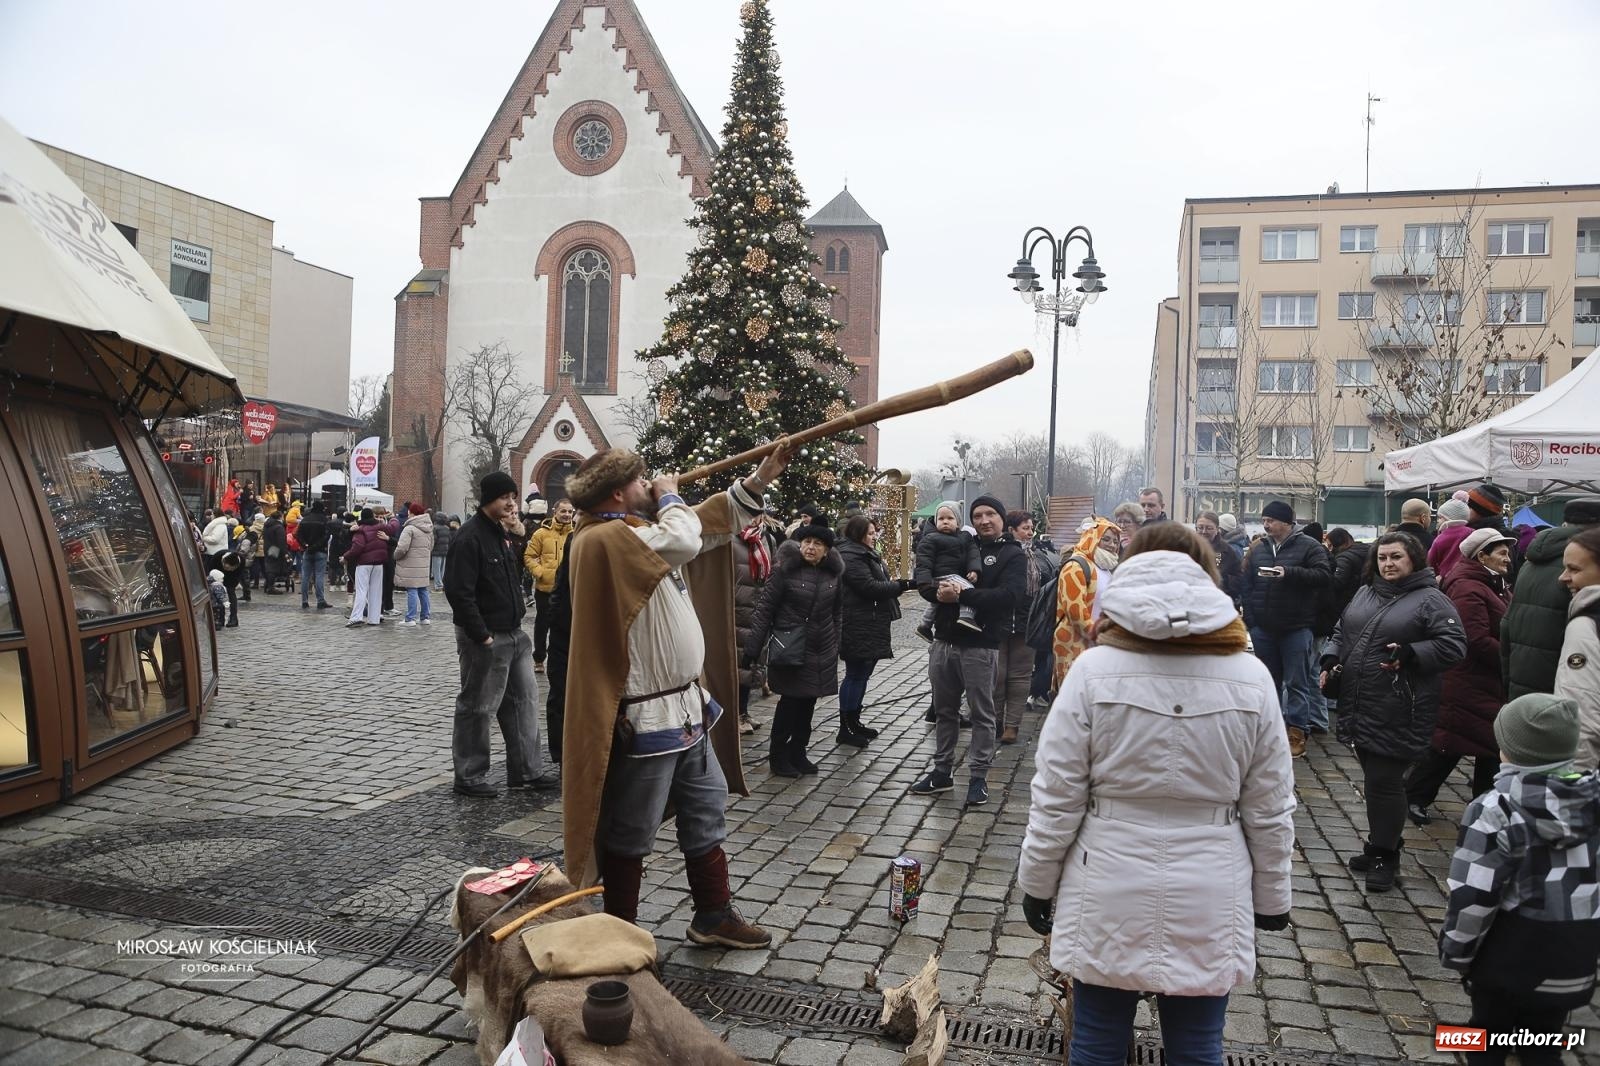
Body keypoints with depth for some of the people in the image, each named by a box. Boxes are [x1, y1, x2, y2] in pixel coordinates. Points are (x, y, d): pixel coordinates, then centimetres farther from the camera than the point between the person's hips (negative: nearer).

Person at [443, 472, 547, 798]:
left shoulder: (502, 533, 13)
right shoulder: (469, 536, -16)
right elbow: (459, 591, -21)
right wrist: (481, 636, -21)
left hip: (514, 634, 9)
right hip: (485, 638, -9)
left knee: (524, 700, 12)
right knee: (477, 707, 2)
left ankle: (525, 771, 22)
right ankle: (469, 777, 15)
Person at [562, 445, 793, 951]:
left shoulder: (644, 529, 11)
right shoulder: (605, 539, -20)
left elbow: (714, 520, 19)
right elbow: (684, 540, -31)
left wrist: (762, 477, 10)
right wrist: (669, 496, -11)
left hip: (686, 707, 10)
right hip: (645, 719, -10)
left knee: (708, 813, 19)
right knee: (631, 836, 6)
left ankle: (714, 915, 33)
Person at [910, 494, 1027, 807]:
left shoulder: (1012, 554, -2)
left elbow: (1010, 595, -19)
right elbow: (925, 584, 10)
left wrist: (961, 595, -24)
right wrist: (939, 590, -15)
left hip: (980, 645, -5)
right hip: (944, 640, 5)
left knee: (981, 714, 5)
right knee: (944, 710, 14)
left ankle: (978, 777, 15)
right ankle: (942, 771, 25)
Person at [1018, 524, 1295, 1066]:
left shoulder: (1094, 670, -12)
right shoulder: (1251, 677, -6)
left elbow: (1056, 798, -9)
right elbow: (1270, 810, 0)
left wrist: (1037, 884, 4)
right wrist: (1271, 896, 14)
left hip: (1108, 897, -1)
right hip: (1207, 901, 2)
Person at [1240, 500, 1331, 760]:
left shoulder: (1309, 547, -3)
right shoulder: (1258, 548, 10)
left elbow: (1324, 575, -15)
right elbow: (1247, 585, 7)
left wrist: (1289, 573, -23)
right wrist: (1250, 619, 0)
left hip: (1296, 628, -5)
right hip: (1263, 628, 5)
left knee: (1297, 683, 1)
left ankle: (1296, 733, 6)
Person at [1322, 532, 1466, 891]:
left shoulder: (1431, 600, -6)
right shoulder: (1365, 594, 14)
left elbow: (1453, 644, -13)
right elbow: (1341, 632, 21)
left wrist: (1410, 654, -25)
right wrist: (1331, 660, 4)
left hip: (1397, 713, -6)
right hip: (1359, 707, 6)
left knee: (1385, 782, -2)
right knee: (1373, 779, 16)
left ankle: (1385, 855, 13)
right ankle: (1378, 845, 29)